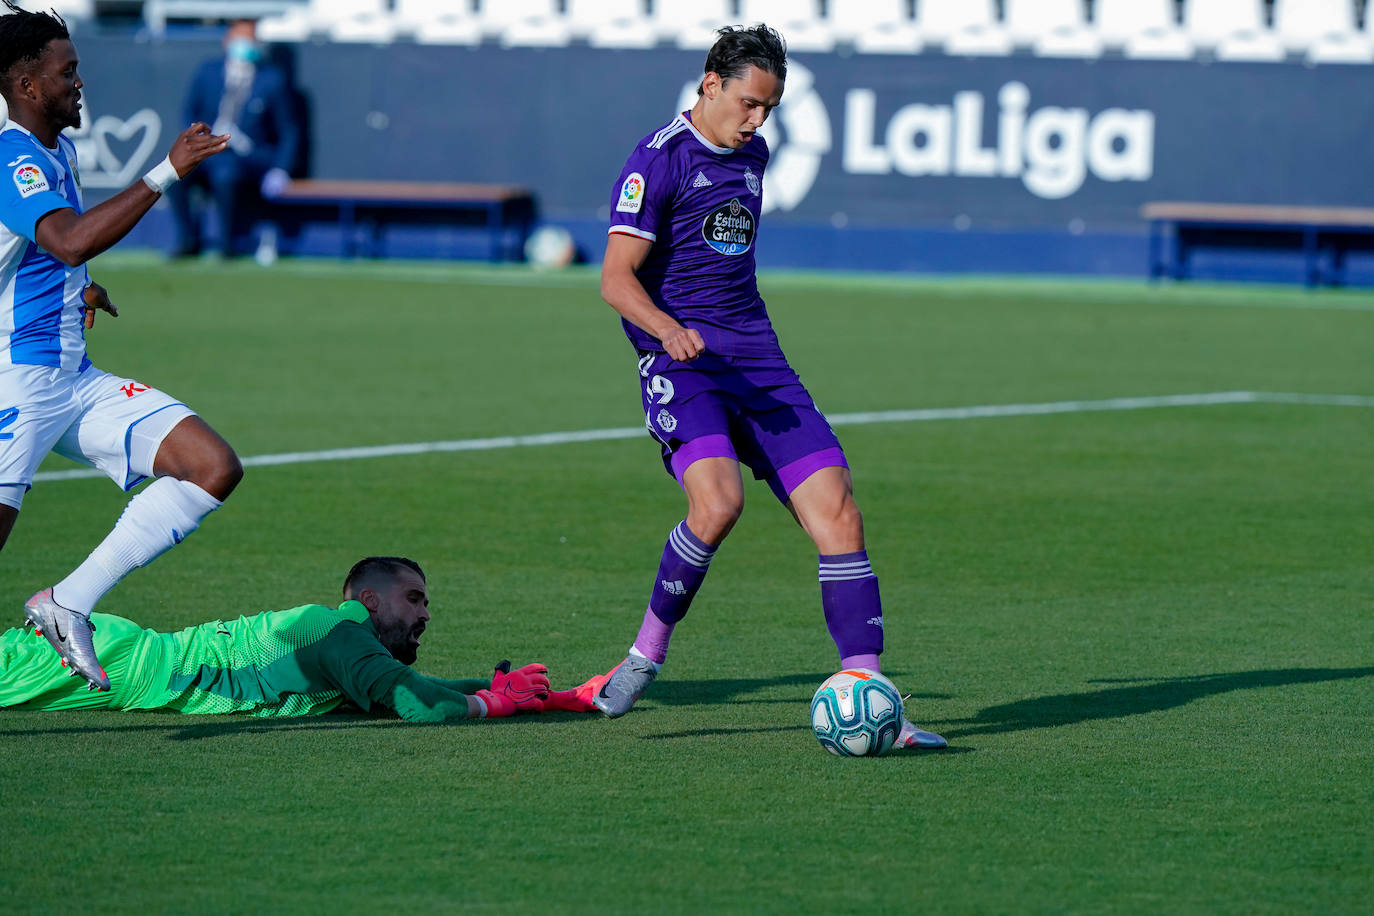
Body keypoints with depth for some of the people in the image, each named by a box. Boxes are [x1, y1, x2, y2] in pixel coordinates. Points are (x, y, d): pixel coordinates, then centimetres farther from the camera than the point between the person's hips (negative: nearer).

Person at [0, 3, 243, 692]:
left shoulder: (58, 150, 17)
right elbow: (70, 241, -33)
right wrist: (169, 172, -32)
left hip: (74, 379, 9)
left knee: (214, 467, -4)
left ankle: (67, 605, -6)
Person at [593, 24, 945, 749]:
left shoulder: (752, 157, 17)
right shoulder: (659, 159, -6)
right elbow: (617, 279, -12)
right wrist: (669, 330, -29)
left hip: (757, 362, 7)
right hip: (679, 360, -7)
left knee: (837, 512, -8)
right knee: (718, 501, -31)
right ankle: (646, 653, -7)